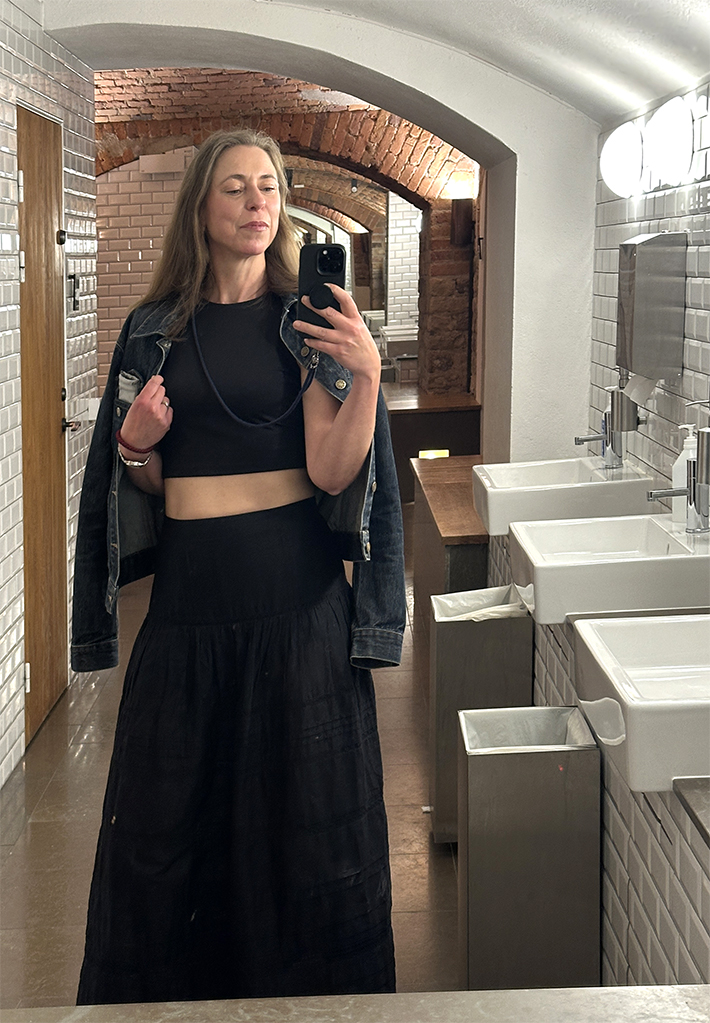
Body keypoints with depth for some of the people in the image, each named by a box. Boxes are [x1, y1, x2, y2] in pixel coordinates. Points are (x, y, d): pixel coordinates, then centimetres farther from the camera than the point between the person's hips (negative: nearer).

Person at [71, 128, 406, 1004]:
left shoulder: (309, 321, 0)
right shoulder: (153, 329, 7)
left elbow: (331, 472, -9)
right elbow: (139, 482, 14)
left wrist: (366, 373, -22)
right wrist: (134, 444, -7)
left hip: (295, 590, -2)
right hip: (187, 593, 3)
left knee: (300, 806, 5)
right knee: (172, 813, 10)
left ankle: (307, 988, 23)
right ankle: (168, 991, 29)